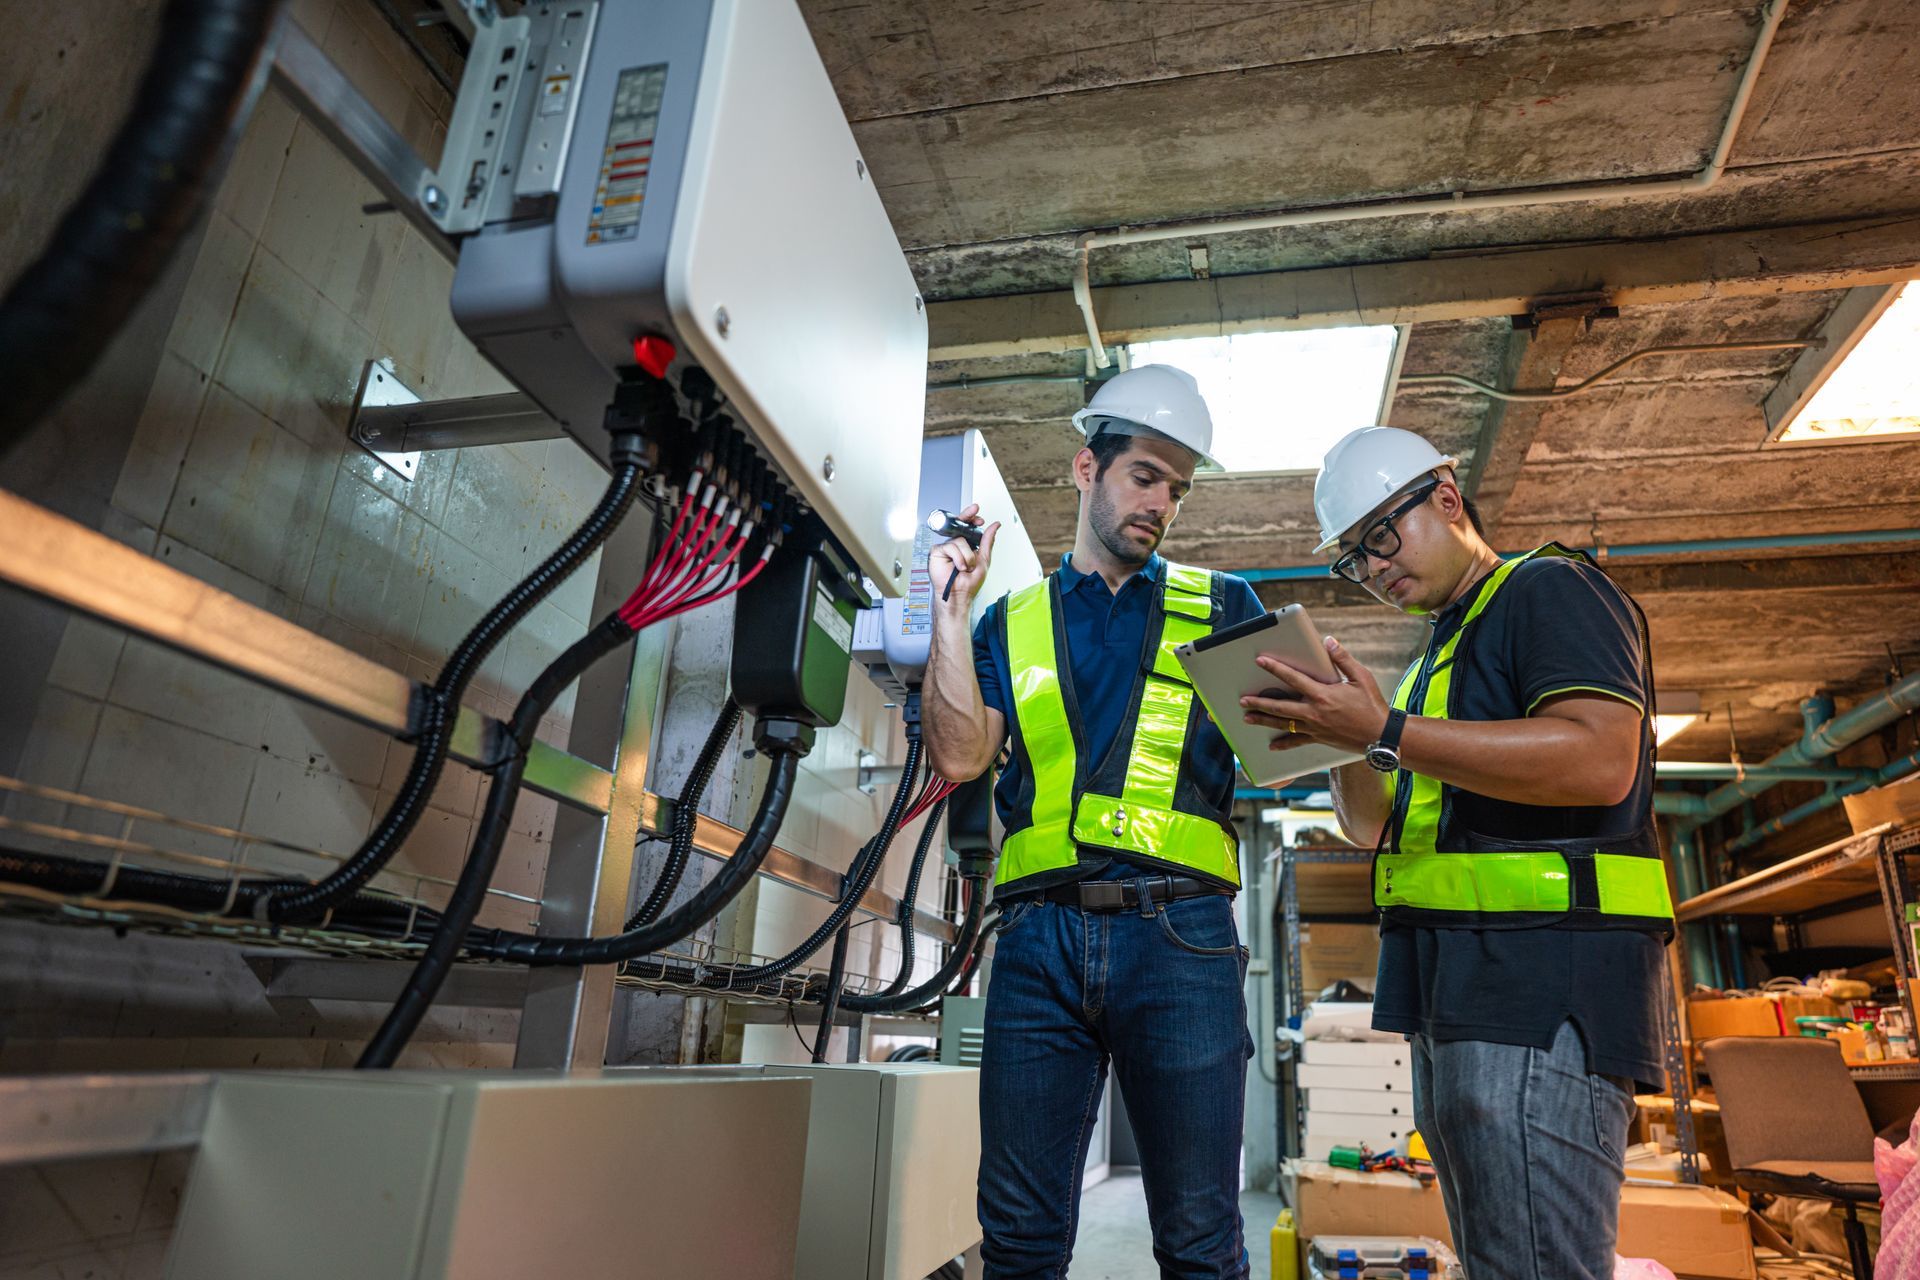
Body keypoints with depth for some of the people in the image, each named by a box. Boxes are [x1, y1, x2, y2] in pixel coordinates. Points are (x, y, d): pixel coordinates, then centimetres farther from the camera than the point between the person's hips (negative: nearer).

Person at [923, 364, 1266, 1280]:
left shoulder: (1221, 607, 15)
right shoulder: (1013, 622, 15)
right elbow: (960, 756, 3)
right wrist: (953, 605, 2)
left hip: (1177, 933, 0)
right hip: (1039, 937, 1)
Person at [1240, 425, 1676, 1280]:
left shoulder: (1551, 590, -1)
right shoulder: (1441, 650, 25)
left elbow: (1599, 758, -20)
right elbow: (1372, 827, 23)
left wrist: (1386, 733, -21)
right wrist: (1342, 739, 2)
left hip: (1544, 973, -9)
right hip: (1454, 986, 10)